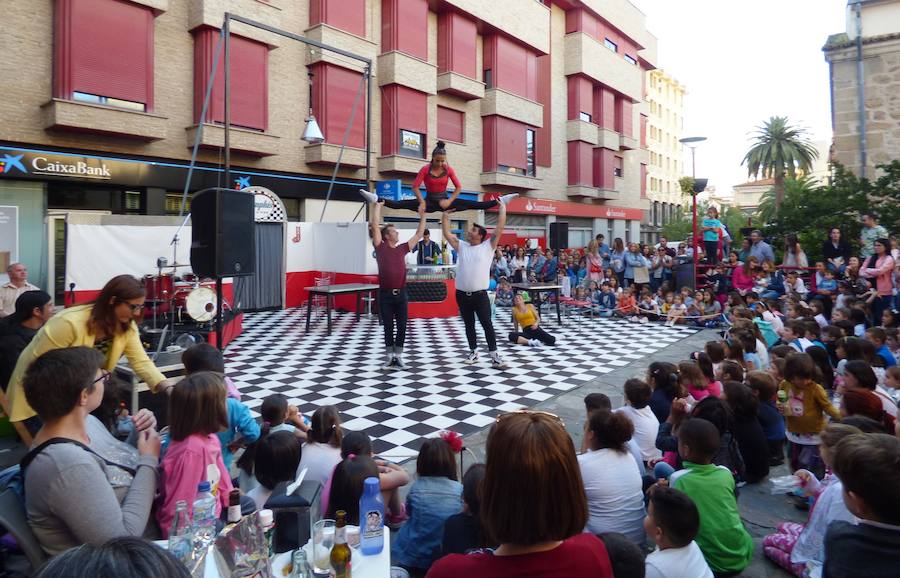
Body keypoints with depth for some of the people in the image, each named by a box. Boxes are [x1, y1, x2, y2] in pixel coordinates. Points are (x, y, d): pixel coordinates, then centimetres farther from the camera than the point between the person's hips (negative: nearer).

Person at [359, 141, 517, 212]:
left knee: (474, 204, -9)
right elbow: (415, 186, -14)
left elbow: (458, 187, -3)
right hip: (429, 202, -2)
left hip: (444, 201, 2)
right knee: (402, 204, -24)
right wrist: (422, 202, -25)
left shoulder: (449, 169, -5)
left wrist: (450, 201, -16)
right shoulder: (425, 169, -11)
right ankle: (377, 199, -33)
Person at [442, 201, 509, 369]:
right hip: (462, 294, 4)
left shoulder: (488, 246, 0)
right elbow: (447, 233, 10)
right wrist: (445, 213, 10)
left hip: (480, 294, -4)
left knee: (487, 324, -2)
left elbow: (500, 227, -5)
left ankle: (494, 355, 1)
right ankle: (473, 351, 27)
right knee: (469, 325, 14)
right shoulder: (462, 246, 10)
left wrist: (502, 206, 0)